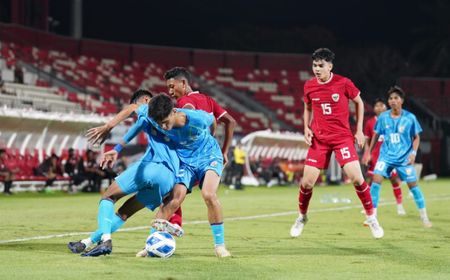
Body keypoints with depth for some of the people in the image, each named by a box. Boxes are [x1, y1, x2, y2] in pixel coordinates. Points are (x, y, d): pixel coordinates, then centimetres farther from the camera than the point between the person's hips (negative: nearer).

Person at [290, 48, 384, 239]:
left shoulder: (343, 83, -9)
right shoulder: (309, 86, 0)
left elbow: (359, 103, 6)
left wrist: (359, 130, 3)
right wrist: (306, 128, 2)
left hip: (343, 137, -3)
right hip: (318, 139, 3)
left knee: (356, 177, -15)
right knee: (307, 182, -2)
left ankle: (371, 218, 2)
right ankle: (302, 217, 23)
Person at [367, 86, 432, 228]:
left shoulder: (410, 118, -7)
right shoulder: (383, 117, -3)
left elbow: (416, 137, 3)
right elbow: (376, 135, 11)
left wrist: (414, 152, -11)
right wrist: (369, 152, 12)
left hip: (404, 157, -1)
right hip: (386, 156, 1)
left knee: (413, 185, 0)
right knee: (376, 180, -15)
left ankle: (424, 217, 14)